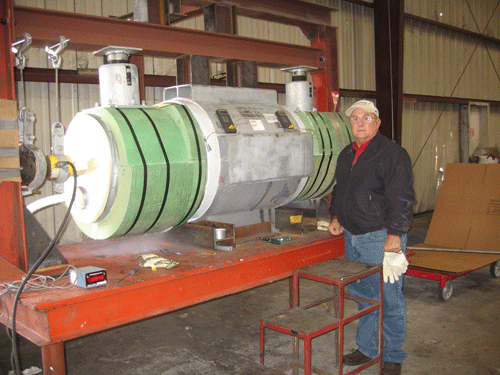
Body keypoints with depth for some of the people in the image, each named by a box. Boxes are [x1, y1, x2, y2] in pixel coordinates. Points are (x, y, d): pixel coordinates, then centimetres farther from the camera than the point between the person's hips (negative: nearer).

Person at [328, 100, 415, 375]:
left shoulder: (392, 154, -9)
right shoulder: (346, 155, 14)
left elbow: (402, 198, -14)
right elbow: (339, 190, 26)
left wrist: (394, 234, -18)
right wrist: (336, 217, 14)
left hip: (381, 238, -7)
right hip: (353, 237, 7)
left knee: (389, 299, 3)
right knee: (363, 295, 16)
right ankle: (367, 348, 31)